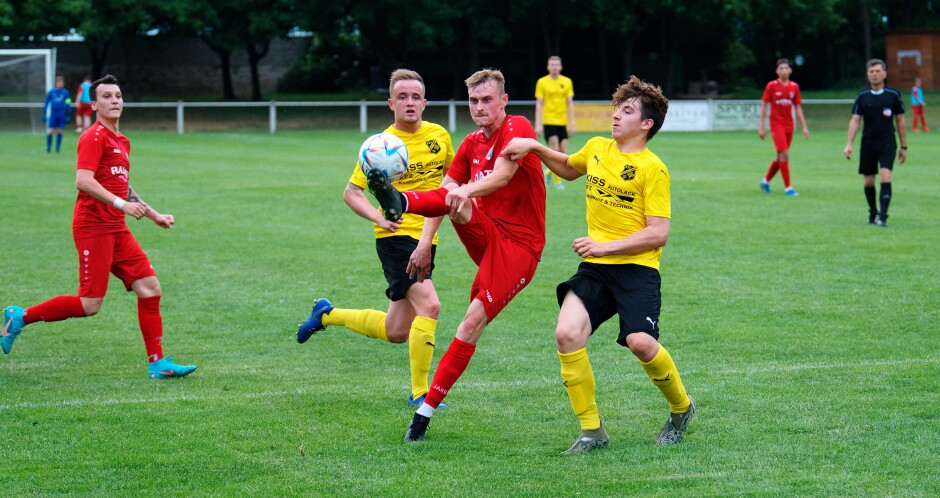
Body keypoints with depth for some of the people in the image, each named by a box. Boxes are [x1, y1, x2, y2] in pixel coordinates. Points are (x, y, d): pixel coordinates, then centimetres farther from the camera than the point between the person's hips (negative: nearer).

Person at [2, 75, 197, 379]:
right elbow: (83, 181, -23)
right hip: (93, 226, -9)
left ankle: (157, 363, 4)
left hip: (117, 229, 9)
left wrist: (154, 215, 29)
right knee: (90, 305, -9)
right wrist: (121, 204, -26)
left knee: (150, 289, 1)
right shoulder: (94, 137, -10)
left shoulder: (122, 142, 18)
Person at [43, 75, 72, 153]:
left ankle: (57, 148, 10)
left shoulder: (65, 92, 1)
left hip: (61, 114, 1)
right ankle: (48, 147, 6)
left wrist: (68, 116, 5)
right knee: (51, 131, -7)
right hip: (52, 114, -1)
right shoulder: (51, 92, 0)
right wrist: (44, 114, 7)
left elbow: (68, 105, 7)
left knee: (59, 131, 1)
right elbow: (46, 103, 8)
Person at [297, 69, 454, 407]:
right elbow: (351, 193, -1)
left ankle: (327, 315, 35)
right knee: (429, 305, -24)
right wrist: (379, 218, -20)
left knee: (395, 332, 11)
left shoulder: (439, 136, 4)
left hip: (426, 239, 6)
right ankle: (420, 392, -14)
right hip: (396, 237, -6)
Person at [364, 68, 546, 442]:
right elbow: (446, 190, 12)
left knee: (473, 323, -16)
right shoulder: (471, 144, 14)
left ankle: (426, 411, -15)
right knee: (454, 203, -26)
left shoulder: (517, 129, -9)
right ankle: (397, 202, -57)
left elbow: (502, 175, -26)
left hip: (519, 246, -6)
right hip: (486, 235, 6)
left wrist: (466, 192, -46)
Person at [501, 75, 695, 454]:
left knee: (640, 341, -24)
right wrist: (535, 148, 19)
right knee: (566, 334, -17)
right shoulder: (597, 148, 10)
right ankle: (591, 430, -5)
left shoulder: (652, 169, -9)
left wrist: (606, 246, -18)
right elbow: (568, 168, 34)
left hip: (636, 268, -5)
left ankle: (681, 408, 8)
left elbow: (658, 233, -14)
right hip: (595, 268, 5)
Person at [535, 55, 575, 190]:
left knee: (563, 152, 2)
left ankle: (549, 172, 26)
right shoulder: (542, 82, -1)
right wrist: (538, 124, -8)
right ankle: (557, 180, -5)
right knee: (555, 150, -13)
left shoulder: (567, 82, 6)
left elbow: (570, 103, 7)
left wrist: (572, 123, 1)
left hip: (562, 122, 3)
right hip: (548, 121, -3)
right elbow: (539, 104, -2)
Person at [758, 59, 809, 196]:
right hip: (776, 124, -5)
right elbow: (764, 106, -1)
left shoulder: (794, 87, 5)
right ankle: (788, 188, -11)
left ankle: (766, 181, 31)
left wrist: (804, 127, 5)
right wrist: (762, 127, -5)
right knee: (784, 154, -14)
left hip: (789, 125, 5)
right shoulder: (771, 86, -5)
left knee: (781, 157, 11)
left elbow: (798, 108, 11)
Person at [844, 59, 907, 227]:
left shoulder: (893, 95, 1)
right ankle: (873, 212, 28)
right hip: (868, 142, 2)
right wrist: (849, 144, -9)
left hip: (888, 142, -2)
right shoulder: (862, 96, 3)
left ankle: (883, 216, -19)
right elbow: (854, 120, 2)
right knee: (868, 181, 7)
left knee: (885, 176, -18)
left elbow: (900, 121, 7)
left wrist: (904, 147, 8)